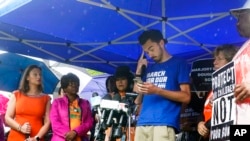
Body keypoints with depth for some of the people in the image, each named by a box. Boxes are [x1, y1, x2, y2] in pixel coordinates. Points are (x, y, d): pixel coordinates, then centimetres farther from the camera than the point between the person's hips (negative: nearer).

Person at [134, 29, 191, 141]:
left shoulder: (179, 64, 7)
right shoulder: (149, 68, 23)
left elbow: (186, 97, -3)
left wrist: (157, 91, -13)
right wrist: (138, 72, 13)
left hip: (164, 124, -5)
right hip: (142, 124, 6)